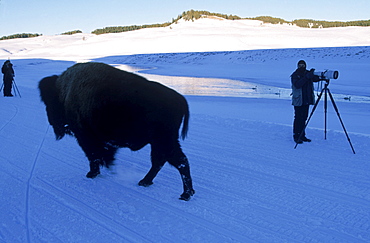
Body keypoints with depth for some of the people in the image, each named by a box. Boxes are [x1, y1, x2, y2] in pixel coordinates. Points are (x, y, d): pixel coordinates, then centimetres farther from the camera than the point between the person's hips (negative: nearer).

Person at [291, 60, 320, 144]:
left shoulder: (308, 73, 10)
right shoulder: (295, 75, -6)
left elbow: (316, 79, 5)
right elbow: (297, 85, -21)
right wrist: (306, 77, -29)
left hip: (307, 100, 5)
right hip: (298, 100, -5)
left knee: (304, 118, 9)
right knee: (298, 118, -4)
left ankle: (302, 135, 17)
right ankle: (296, 136, 3)